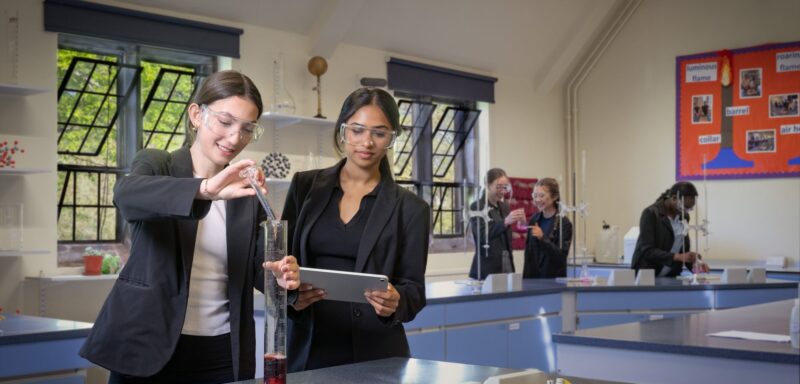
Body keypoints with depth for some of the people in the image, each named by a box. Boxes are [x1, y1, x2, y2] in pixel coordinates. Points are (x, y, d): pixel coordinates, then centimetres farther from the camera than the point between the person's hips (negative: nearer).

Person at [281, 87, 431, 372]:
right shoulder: (305, 186, 5)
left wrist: (396, 302, -22)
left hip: (375, 354, -1)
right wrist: (291, 295, -14)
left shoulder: (410, 208, 0)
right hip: (307, 349, 1)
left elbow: (414, 289, -1)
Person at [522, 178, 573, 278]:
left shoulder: (564, 223, -9)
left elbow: (562, 256, -16)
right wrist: (525, 279, 9)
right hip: (532, 277, 5)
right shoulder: (534, 220, 7)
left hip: (553, 279, -4)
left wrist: (543, 238, -26)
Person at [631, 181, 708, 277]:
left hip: (671, 277, 6)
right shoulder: (651, 214, -12)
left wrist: (695, 264, -10)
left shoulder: (683, 217, 6)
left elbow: (685, 248, 10)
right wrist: (678, 257, -29)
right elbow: (648, 251, -19)